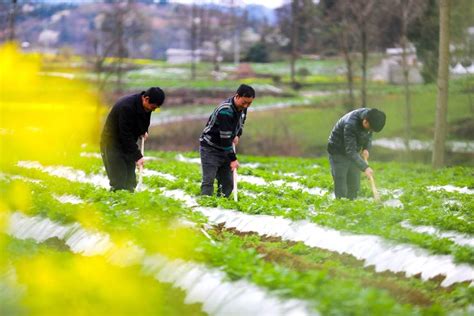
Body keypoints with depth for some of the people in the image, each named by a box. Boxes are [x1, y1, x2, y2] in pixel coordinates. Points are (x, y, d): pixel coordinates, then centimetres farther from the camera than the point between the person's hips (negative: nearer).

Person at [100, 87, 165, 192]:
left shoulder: (146, 107, -5)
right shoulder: (126, 107, -30)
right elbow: (126, 135, -31)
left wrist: (144, 131, -1)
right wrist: (137, 156, -33)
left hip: (128, 144, 8)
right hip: (112, 144, -8)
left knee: (130, 183, 5)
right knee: (119, 183, -14)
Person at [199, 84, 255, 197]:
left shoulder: (242, 107, -3)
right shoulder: (225, 111, -29)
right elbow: (225, 137, -30)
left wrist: (237, 135, 5)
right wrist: (233, 159, -28)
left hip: (225, 149, 8)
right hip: (210, 148, -8)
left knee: (228, 183, 2)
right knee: (208, 181, -15)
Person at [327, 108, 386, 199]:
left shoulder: (370, 118, -13)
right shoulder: (351, 124, -35)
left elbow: (369, 135, 8)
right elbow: (350, 151, -36)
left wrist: (366, 148, -11)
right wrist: (365, 167, -43)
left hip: (353, 152, 7)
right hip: (338, 153, -7)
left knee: (354, 186, 8)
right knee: (341, 190, -9)